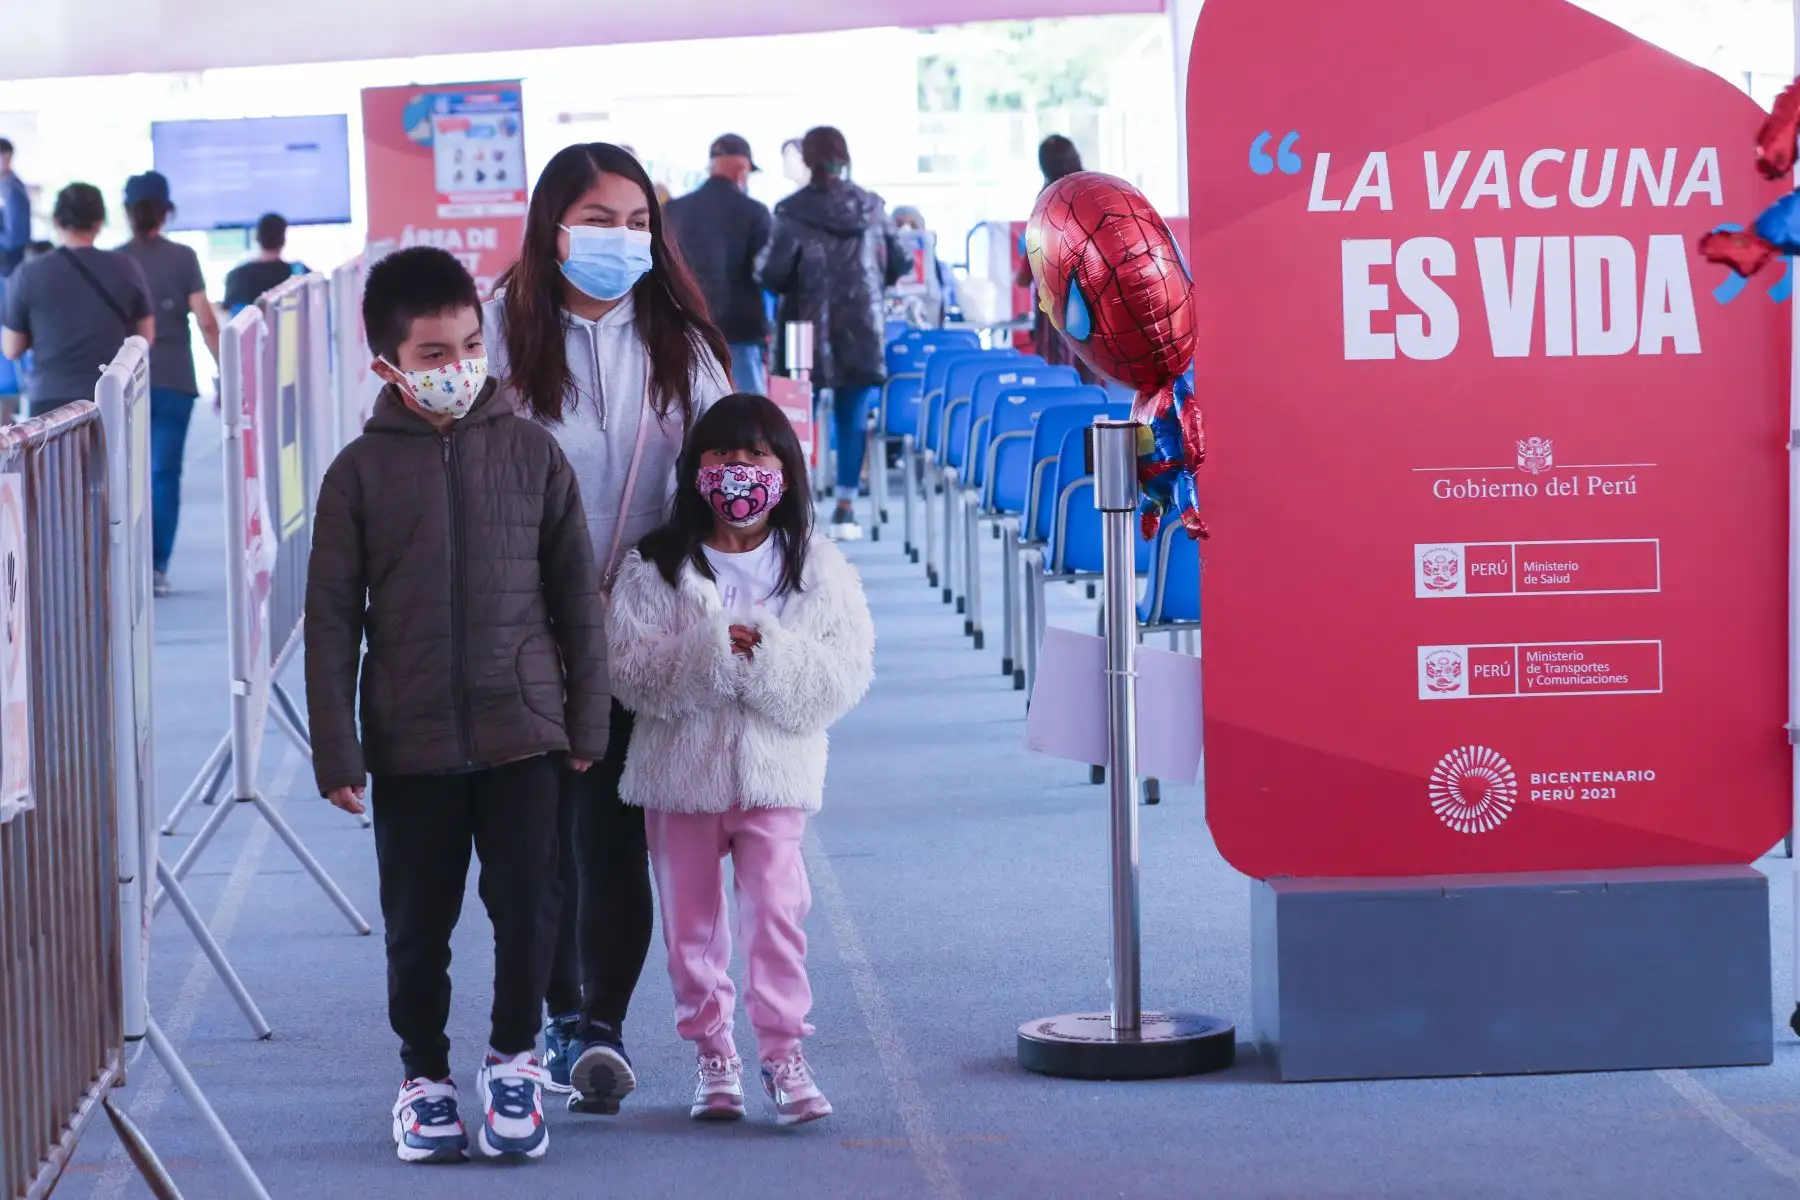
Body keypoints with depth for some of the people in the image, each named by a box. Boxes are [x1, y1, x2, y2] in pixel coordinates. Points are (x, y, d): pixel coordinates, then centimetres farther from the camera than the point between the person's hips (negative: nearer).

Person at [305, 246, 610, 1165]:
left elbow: (576, 595, 6)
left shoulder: (532, 454, 1)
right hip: (410, 738, 0)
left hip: (521, 728, 0)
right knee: (417, 922, 7)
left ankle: (513, 1059, 20)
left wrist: (586, 719, 6)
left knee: (528, 905, -1)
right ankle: (425, 1076, 24)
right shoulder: (360, 473, -2)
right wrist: (335, 753, -3)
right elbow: (332, 619, 0)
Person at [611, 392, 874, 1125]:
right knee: (691, 920, 7)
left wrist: (770, 657, -22)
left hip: (774, 770, -1)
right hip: (680, 770, 1)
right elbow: (630, 670, -11)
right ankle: (712, 1055, 18)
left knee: (776, 911, -8)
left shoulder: (817, 570, 1)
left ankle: (782, 1051, -1)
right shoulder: (656, 569, -1)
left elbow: (846, 671, -7)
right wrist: (709, 652, -24)